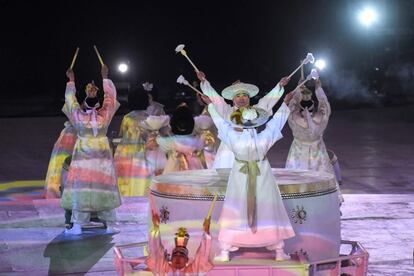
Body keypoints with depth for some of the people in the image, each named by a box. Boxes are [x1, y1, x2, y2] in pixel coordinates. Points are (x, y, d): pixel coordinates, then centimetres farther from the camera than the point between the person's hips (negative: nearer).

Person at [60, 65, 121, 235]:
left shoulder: (78, 115, -3)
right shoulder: (105, 115, -2)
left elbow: (70, 99, 12)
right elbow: (111, 97, 11)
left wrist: (71, 81, 23)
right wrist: (105, 78, 20)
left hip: (82, 155, -1)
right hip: (102, 156, 1)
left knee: (81, 187, -2)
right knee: (104, 186, 5)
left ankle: (77, 226, -6)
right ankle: (110, 225, 6)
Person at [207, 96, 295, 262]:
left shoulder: (234, 139, -21)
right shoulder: (264, 139, -21)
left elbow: (220, 121, -5)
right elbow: (278, 119, -6)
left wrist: (211, 105, 12)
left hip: (240, 180, 0)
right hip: (262, 181, 0)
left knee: (234, 214, 12)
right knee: (270, 212, 12)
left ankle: (225, 252, 13)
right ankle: (279, 251, 19)